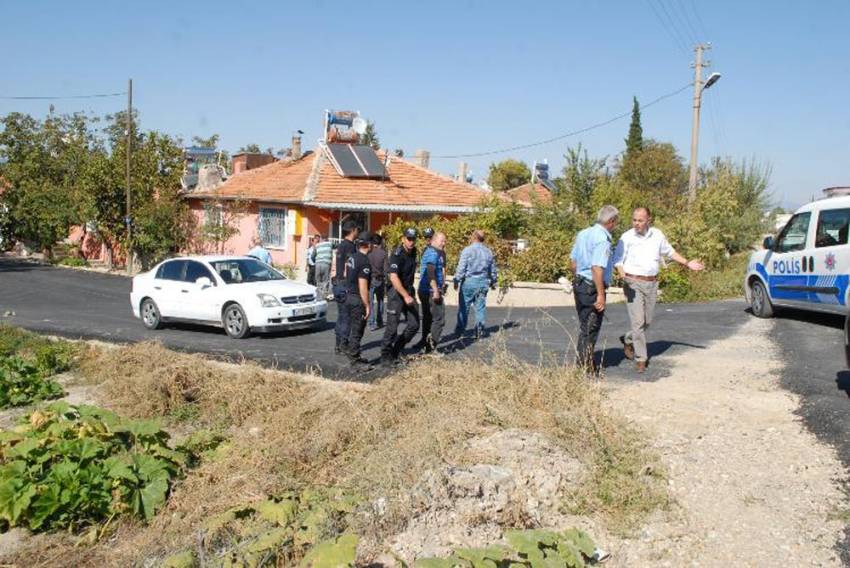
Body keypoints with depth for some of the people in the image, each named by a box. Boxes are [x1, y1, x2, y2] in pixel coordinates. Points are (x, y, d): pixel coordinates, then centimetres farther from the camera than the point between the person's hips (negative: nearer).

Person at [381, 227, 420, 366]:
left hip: (409, 290, 8)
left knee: (414, 324, 6)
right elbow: (393, 277, -28)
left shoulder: (413, 251, 7)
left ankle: (397, 350, 20)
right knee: (392, 326, -7)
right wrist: (405, 296, -32)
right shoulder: (397, 254, -19)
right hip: (396, 292, -8)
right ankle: (385, 356, 6)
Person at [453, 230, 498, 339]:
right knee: (480, 307, 8)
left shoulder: (467, 250, -9)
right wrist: (493, 283, 29)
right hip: (483, 282, 4)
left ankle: (460, 331, 9)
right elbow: (493, 270, 17)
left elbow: (461, 268, -12)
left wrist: (456, 281, -4)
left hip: (469, 281, -4)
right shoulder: (489, 252, 9)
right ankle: (479, 331, 8)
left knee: (464, 306, 4)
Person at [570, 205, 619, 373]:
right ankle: (585, 367, 10)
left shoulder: (583, 233, 8)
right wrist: (601, 295, -23)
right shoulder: (602, 239, -18)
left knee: (584, 326, 18)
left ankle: (581, 363, 26)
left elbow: (573, 261, 15)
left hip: (579, 284, 9)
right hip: (592, 288, -9)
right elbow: (597, 268, -26)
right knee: (590, 329, 2)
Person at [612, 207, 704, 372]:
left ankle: (627, 340, 38)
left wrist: (687, 263, 18)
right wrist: (622, 275, -27)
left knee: (647, 321, 13)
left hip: (652, 283, 5)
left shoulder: (657, 235, 5)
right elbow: (617, 261, -8)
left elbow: (669, 252, 21)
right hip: (633, 283, -5)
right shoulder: (627, 237, -7)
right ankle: (641, 359, 0)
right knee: (638, 321, -8)